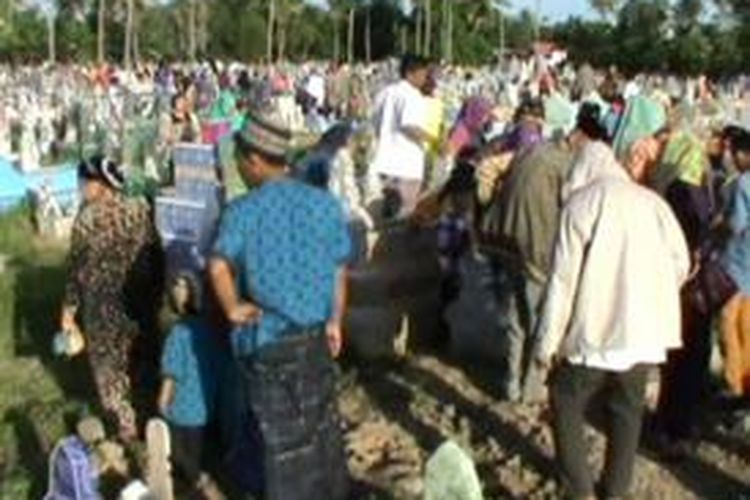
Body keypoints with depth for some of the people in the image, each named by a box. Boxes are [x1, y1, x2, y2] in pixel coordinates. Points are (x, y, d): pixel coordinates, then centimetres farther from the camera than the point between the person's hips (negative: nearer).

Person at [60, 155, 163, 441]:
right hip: (141, 300, 4)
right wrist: (155, 296, 14)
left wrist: (69, 310, -2)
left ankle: (126, 426, 19)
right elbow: (156, 256, 2)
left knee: (109, 366, 12)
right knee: (144, 360, 19)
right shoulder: (140, 210, -3)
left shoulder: (88, 218, -15)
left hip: (104, 305, -4)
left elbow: (77, 268, -12)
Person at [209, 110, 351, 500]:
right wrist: (335, 322, 13)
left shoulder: (243, 210, -13)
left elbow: (219, 266, -29)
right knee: (322, 424, 22)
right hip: (316, 336, 4)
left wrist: (233, 309, -15)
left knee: (283, 437, 11)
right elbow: (339, 271, 3)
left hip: (267, 341, -4)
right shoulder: (324, 202, -2)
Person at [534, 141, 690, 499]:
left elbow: (563, 276, -9)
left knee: (566, 403, 12)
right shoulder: (651, 201, 9)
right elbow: (681, 263, 6)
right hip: (643, 331, 5)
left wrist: (547, 341, -5)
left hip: (596, 331, -4)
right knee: (627, 410, 17)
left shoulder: (581, 203, -5)